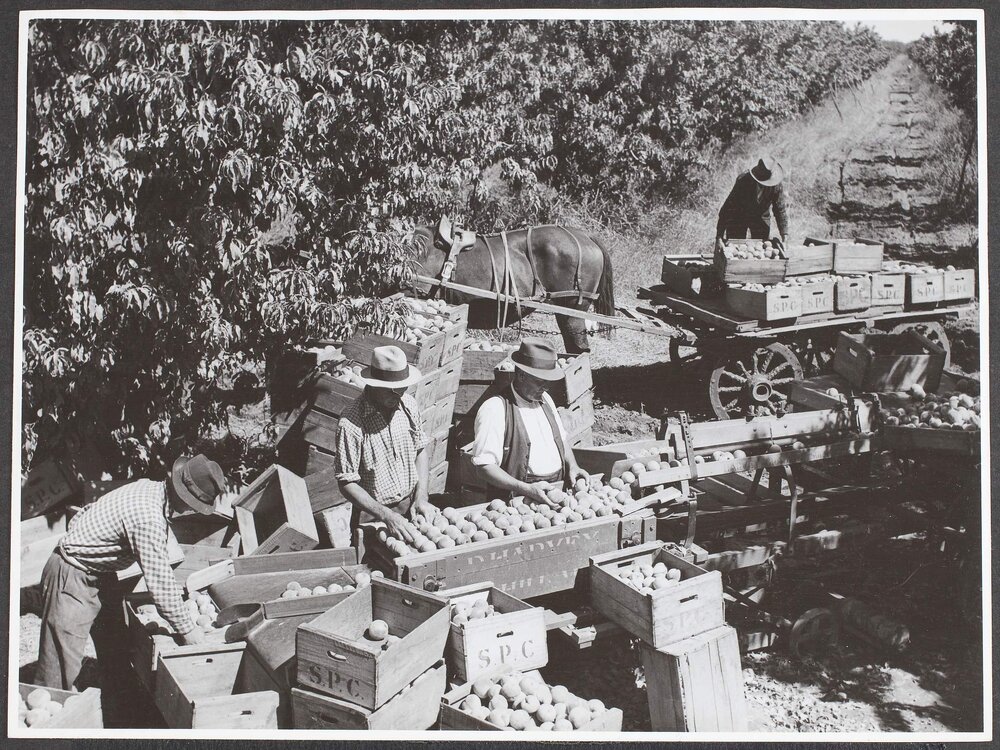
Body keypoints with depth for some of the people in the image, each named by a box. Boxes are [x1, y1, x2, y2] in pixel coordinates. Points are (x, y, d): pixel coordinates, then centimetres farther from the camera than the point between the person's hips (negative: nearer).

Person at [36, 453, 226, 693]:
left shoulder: (149, 487, -4)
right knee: (62, 667, -9)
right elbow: (159, 581, -27)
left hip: (100, 572, 10)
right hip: (72, 579, -10)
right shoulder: (149, 518, -32)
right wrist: (186, 629, -17)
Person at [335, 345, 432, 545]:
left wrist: (421, 497, -5)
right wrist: (387, 516, -27)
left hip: (410, 507, 5)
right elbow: (346, 483, -20)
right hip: (372, 514, -5)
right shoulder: (351, 424, -23)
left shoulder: (408, 404, -7)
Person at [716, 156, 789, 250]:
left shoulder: (777, 186, -25)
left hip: (761, 218, 2)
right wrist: (719, 238, -36)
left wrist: (784, 238, -22)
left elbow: (780, 211, -14)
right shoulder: (743, 181, -33)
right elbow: (727, 208, -32)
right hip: (738, 217, -2)